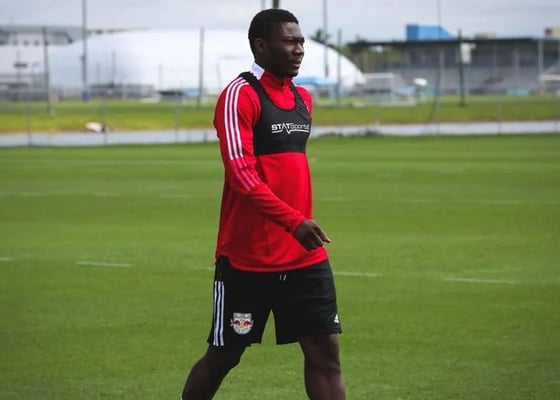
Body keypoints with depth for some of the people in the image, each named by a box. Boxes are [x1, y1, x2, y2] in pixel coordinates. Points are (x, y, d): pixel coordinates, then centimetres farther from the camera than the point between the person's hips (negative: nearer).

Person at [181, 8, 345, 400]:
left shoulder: (303, 98, 13)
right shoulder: (239, 95, -11)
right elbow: (241, 175, -21)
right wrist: (294, 221, -28)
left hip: (305, 256, 6)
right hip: (247, 259, -6)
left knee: (325, 351, -2)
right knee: (224, 356, 5)